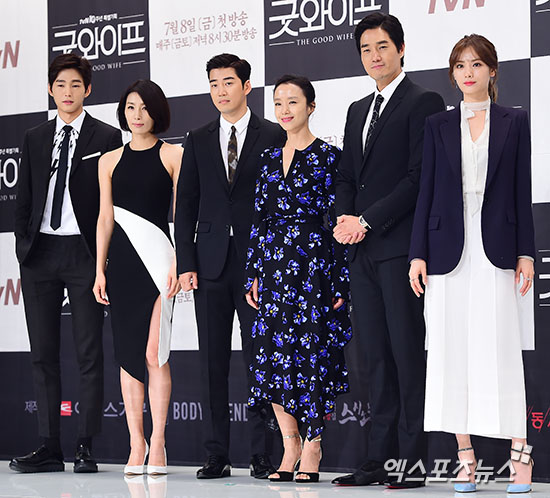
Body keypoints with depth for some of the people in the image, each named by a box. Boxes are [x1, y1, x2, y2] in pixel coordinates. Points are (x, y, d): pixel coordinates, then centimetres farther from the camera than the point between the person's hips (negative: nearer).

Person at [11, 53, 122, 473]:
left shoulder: (107, 138, 2)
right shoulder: (35, 139, 14)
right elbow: (23, 198, 15)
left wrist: (105, 254, -7)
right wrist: (23, 245, 4)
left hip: (84, 252, -4)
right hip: (40, 252, 4)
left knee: (89, 353, -3)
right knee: (43, 353, 5)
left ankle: (86, 449, 1)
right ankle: (50, 448, 9)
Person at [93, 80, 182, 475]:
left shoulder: (173, 155, 3)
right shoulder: (110, 161, 13)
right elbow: (106, 218, 12)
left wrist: (177, 263, -9)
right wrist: (100, 270, 6)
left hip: (156, 258, -4)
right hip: (121, 261, 4)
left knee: (154, 355, -9)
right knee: (128, 354, 3)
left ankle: (157, 443, -3)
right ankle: (137, 445, 6)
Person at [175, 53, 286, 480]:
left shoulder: (273, 137, 2)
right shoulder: (198, 141, 12)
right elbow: (186, 206, 11)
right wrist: (186, 264, 1)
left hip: (257, 262, -3)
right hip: (211, 264, 3)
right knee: (213, 361, 3)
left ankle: (263, 455, 3)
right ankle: (217, 455, 8)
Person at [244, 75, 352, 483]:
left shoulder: (328, 156, -2)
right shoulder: (270, 158, 14)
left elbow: (338, 220, -6)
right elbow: (259, 219, 15)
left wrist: (340, 281, -11)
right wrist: (254, 276, 10)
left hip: (314, 266, -5)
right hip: (274, 268, 6)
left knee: (315, 353, -4)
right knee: (273, 354, 2)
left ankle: (312, 449, 5)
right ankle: (290, 448, 11)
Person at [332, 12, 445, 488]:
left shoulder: (422, 103, -4)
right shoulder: (358, 110, 21)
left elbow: (419, 178, -12)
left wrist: (368, 222, -13)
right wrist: (344, 219, 1)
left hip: (400, 247, -7)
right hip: (362, 252, 8)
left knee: (407, 353, -7)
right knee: (376, 356, 7)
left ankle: (413, 459, -4)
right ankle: (380, 458, 9)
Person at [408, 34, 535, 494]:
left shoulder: (514, 122, 7)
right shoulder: (439, 126, 10)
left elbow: (522, 190, 4)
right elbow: (427, 191, 7)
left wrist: (526, 252, -2)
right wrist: (418, 254, 1)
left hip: (495, 248, -2)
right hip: (448, 246, 2)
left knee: (501, 349, -6)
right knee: (451, 350, 1)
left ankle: (520, 452, -1)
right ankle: (466, 455, 7)